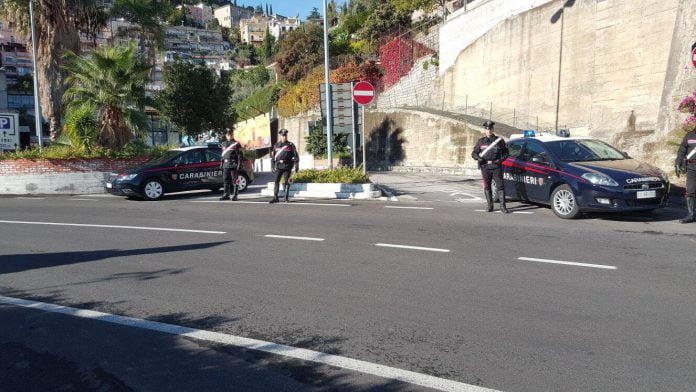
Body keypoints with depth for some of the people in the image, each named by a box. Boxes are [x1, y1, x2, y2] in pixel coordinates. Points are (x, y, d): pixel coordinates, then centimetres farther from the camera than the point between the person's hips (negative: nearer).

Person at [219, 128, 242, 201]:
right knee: (225, 181, 8)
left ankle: (235, 195, 1)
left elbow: (239, 155, -6)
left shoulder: (236, 144, -2)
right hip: (226, 166, 6)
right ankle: (226, 195, 16)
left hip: (233, 165, -6)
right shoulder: (224, 144, 17)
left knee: (235, 181, -3)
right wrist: (221, 164, 16)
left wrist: (239, 165, -13)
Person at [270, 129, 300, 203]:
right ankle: (275, 197, -3)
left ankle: (286, 198, 8)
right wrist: (272, 166, 9)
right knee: (276, 181, -4)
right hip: (279, 166, 2)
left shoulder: (291, 145, 3)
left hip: (287, 166, -2)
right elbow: (273, 157, 15)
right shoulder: (276, 145, 11)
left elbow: (296, 156, 1)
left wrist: (296, 166, -6)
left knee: (287, 182, 1)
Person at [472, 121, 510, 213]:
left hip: (496, 167, -2)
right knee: (487, 187, 5)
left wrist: (500, 160, -8)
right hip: (485, 167, 2)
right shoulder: (481, 141, 11)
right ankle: (490, 206, 13)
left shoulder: (499, 140, 7)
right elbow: (474, 153, 11)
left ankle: (502, 206, -2)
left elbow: (506, 153, 10)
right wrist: (478, 158, -10)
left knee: (500, 186, -6)